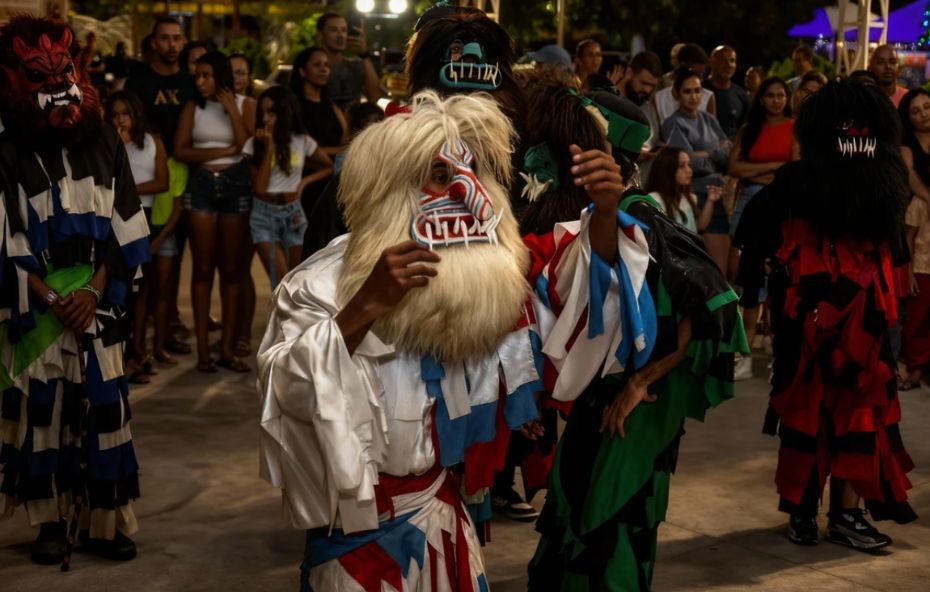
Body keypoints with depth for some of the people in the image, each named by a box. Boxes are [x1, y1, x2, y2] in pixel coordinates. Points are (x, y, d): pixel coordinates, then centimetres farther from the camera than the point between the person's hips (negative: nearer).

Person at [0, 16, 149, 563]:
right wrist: (50, 299, -12)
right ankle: (51, 521, 13)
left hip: (97, 300, 2)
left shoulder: (104, 143, 3)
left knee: (104, 404, 2)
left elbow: (123, 229, 2)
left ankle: (105, 521, 11)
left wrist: (94, 290, -8)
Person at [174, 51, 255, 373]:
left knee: (231, 268, 3)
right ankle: (203, 347, 2)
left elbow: (248, 148, -8)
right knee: (203, 268, -1)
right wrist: (224, 151, -9)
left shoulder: (245, 104, 5)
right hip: (201, 185, 0)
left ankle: (227, 347, 8)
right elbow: (180, 151, -5)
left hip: (235, 185, 0)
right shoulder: (193, 106, 5)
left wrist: (232, 111, -10)